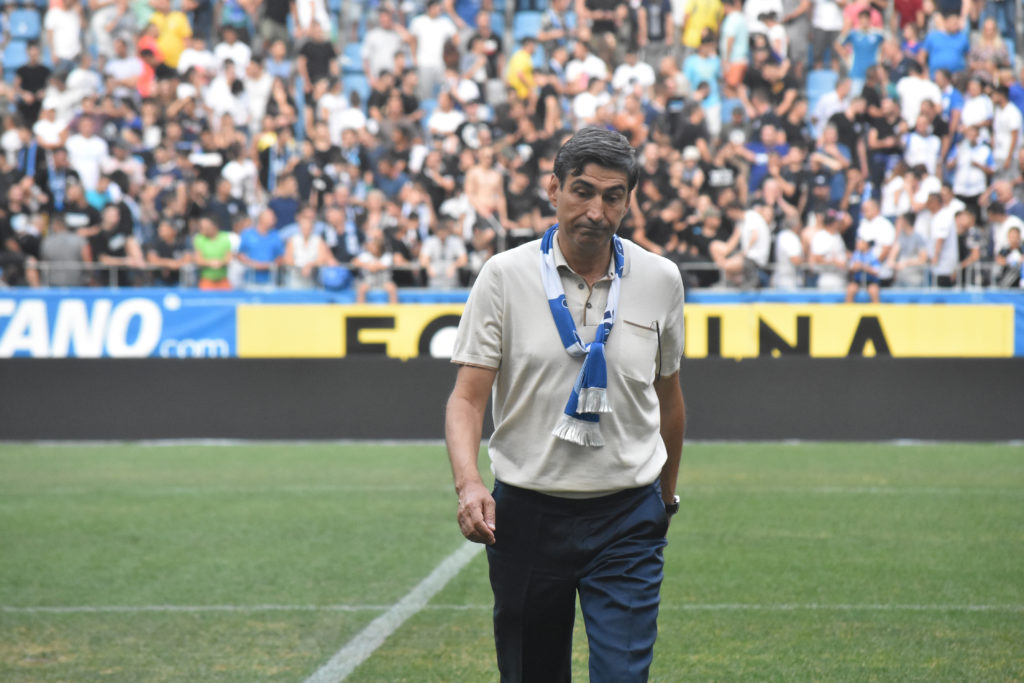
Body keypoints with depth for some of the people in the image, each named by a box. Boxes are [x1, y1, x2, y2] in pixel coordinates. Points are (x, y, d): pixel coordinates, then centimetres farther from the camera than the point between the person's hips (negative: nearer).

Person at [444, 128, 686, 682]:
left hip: (628, 517, 0)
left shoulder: (660, 280, 3)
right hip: (526, 513, 0)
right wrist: (468, 483, -24)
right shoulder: (505, 276, -4)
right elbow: (468, 396, -7)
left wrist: (667, 495, 23)